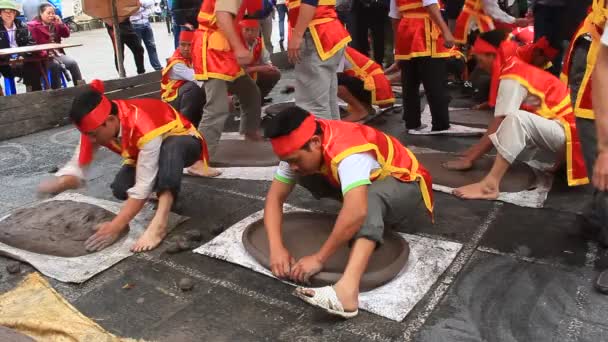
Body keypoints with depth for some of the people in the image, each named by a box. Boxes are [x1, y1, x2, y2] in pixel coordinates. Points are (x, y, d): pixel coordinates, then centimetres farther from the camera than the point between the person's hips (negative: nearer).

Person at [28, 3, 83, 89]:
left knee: (73, 63, -16)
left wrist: (61, 24, 0)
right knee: (56, 65, -33)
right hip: (43, 56, -6)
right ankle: (56, 90, -26)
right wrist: (45, 54, -26)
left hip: (57, 53, 6)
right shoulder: (33, 26, -4)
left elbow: (66, 35, 18)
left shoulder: (55, 24, 15)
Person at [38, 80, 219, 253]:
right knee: (120, 189, -22)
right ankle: (166, 191, 7)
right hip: (148, 151, 6)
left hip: (183, 143, -6)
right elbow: (77, 165, -15)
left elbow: (143, 187, -39)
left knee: (170, 148, -43)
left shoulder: (144, 129, -40)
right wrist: (57, 185, -36)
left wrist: (115, 227, -41)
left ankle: (160, 222, -45)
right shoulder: (97, 125, -20)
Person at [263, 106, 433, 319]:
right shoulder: (300, 148, -17)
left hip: (405, 186, -7)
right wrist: (276, 248, -33)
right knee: (304, 176, -13)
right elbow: (275, 198, -19)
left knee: (371, 197, -41)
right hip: (364, 181, 7)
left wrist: (319, 259, -44)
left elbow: (357, 212, -52)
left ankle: (347, 288, -53)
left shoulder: (347, 151, -38)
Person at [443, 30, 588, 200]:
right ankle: (561, 156, 14)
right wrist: (475, 149, 6)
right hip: (558, 128, 10)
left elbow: (497, 126, -20)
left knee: (516, 118, -33)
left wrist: (470, 158, -15)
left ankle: (490, 184, -40)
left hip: (566, 131, -10)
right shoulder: (519, 69, 9)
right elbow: (500, 124, 8)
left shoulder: (511, 80, -18)